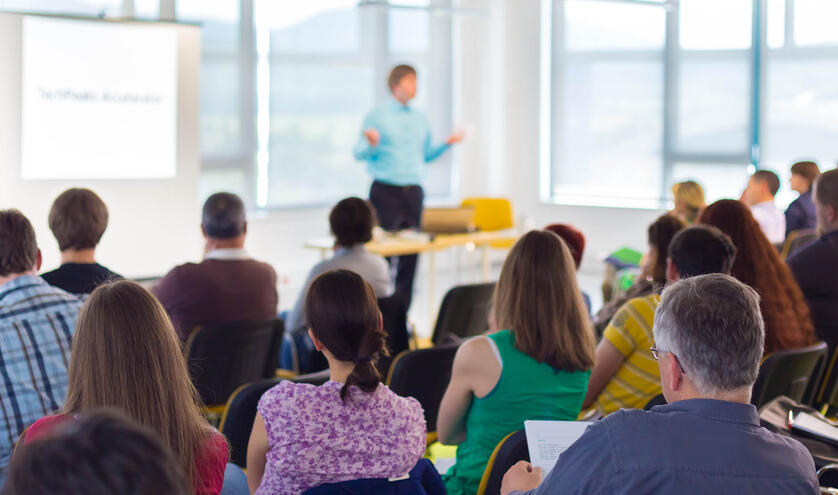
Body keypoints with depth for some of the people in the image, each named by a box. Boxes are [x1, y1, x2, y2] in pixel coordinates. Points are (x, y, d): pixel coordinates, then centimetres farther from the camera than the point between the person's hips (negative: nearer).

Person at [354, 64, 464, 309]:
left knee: (411, 253, 2)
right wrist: (372, 143, -25)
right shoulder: (377, 117, -1)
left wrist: (447, 143, 6)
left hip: (413, 192, 5)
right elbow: (359, 153, -5)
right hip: (385, 190, -5)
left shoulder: (420, 119, 15)